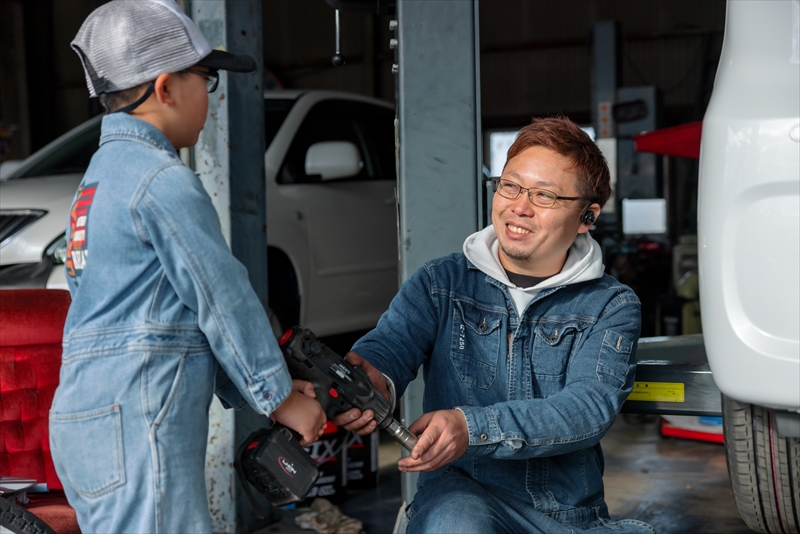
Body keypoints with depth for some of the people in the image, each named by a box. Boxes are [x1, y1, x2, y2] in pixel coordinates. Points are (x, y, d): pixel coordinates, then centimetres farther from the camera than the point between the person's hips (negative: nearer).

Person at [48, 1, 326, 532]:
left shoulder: (101, 174, 20)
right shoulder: (163, 179, -11)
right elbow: (222, 299, -10)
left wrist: (265, 391, 17)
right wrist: (281, 399, 1)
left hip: (87, 417, 10)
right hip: (135, 424, -10)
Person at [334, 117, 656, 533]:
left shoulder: (612, 306, 4)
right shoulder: (441, 283, 8)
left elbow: (590, 406, -12)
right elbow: (390, 343, -9)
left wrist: (472, 427, -30)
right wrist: (370, 378, -37)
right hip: (462, 494, -1)